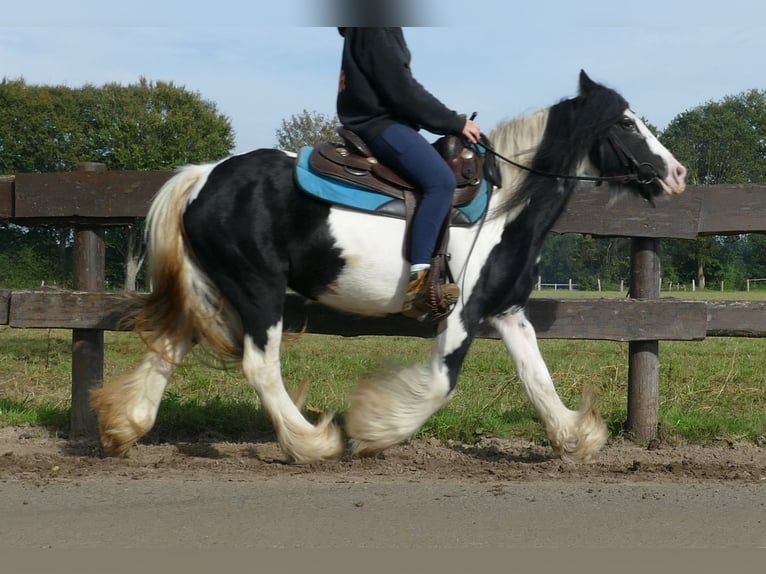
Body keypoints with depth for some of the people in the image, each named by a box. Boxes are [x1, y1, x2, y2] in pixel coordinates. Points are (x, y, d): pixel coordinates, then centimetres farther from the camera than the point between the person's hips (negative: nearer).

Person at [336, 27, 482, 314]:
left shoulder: (375, 29, 20)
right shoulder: (375, 30, -13)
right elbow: (402, 91, -17)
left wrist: (451, 122, 15)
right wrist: (454, 122, -11)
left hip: (382, 120, 11)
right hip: (379, 123, -11)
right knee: (441, 181, -27)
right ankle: (419, 279, -35)